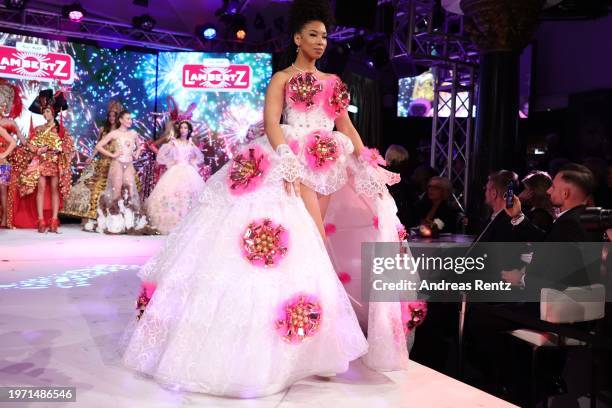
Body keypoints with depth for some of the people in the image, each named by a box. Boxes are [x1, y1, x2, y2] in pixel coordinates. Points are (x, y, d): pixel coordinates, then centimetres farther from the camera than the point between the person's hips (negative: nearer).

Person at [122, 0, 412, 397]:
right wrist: (287, 160, -26)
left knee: (314, 240, 4)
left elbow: (347, 127, 17)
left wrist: (366, 165, 4)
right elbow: (271, 121, -9)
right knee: (307, 237, -15)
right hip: (292, 162, -5)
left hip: (327, 168, 5)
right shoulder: (283, 78, 6)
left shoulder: (333, 82, 21)